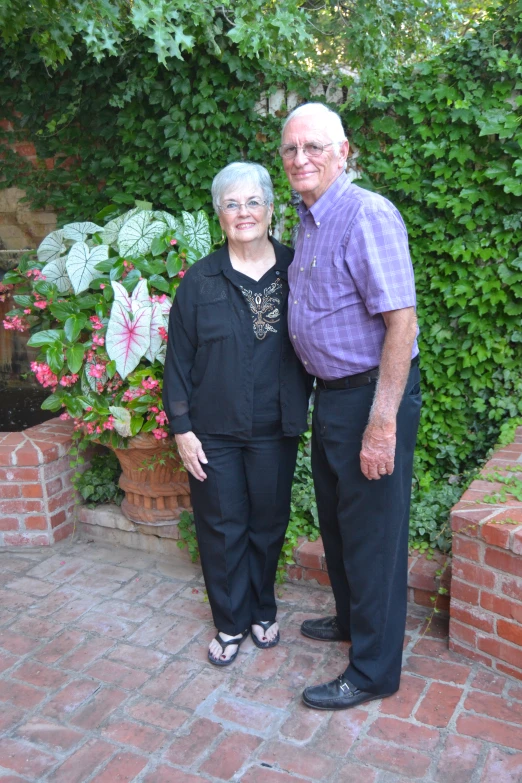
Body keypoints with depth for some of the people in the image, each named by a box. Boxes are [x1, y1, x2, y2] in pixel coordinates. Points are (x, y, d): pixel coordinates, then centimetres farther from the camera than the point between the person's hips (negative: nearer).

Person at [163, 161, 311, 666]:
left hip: (275, 429, 1)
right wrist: (182, 427, -5)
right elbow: (179, 359, -2)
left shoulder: (293, 272, 0)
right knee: (222, 527, 9)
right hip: (215, 431, 0)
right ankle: (231, 622, 29)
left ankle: (262, 610, 37)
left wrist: (304, 413, 0)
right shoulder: (201, 279, -2)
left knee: (268, 524, 14)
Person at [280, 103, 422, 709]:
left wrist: (382, 425, -26)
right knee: (335, 519, 22)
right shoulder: (309, 221, 11)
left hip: (372, 395, -9)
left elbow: (401, 323, -24)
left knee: (372, 536, 3)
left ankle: (374, 672, 20)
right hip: (331, 392, 9)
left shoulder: (368, 215, -19)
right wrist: (326, 397, 17)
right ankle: (350, 618, 44)